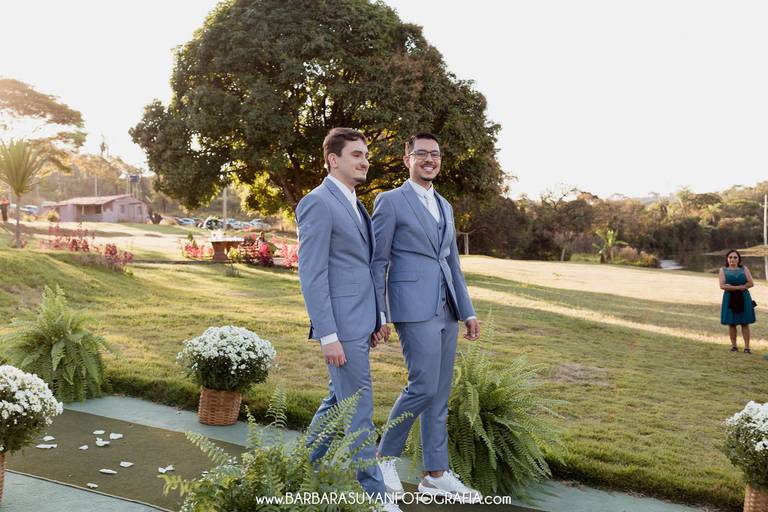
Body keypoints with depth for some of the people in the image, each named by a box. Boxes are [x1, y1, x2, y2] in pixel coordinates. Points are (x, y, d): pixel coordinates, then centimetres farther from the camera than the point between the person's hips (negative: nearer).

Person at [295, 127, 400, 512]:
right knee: (359, 409, 0)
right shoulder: (318, 203, -14)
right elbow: (312, 275, -18)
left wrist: (376, 319, 17)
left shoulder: (354, 204, 15)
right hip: (341, 326, -9)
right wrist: (327, 335, -20)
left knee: (339, 401, 18)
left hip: (360, 323, 9)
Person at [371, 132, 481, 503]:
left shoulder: (444, 206, 19)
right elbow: (378, 262, -4)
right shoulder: (390, 201, -2)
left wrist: (468, 311, 14)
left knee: (440, 394, 9)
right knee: (424, 387, -11)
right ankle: (386, 455, 11)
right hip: (414, 307, -7)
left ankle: (435, 474, 18)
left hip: (445, 309, 7)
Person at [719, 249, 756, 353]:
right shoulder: (723, 270, 4)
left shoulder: (744, 269, 7)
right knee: (731, 323, 1)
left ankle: (747, 347, 0)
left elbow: (751, 283, -3)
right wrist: (739, 287, -14)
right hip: (729, 299, 0)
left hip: (743, 298, 0)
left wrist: (731, 286, -12)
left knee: (745, 323, -1)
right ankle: (734, 346, 11)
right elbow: (722, 286, -7)